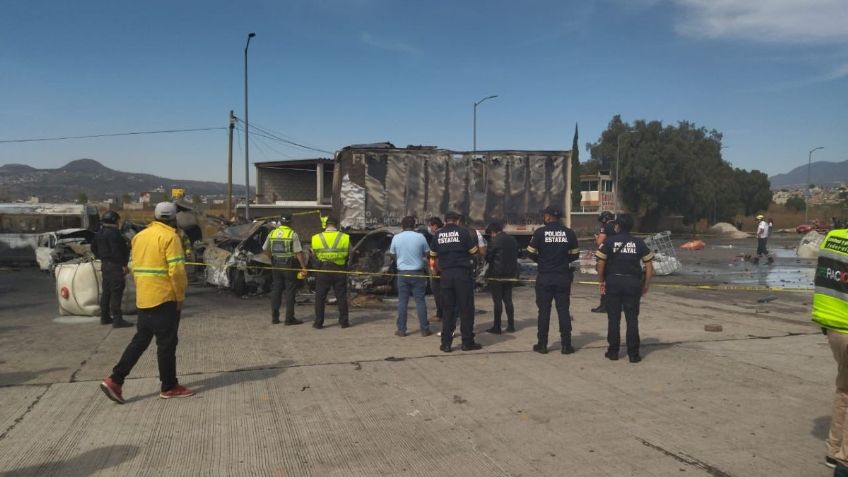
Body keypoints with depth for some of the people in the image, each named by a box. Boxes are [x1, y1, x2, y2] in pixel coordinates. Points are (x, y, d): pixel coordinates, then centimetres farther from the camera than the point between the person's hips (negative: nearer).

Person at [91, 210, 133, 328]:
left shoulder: (99, 233, 14)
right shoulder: (113, 232, -17)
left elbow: (93, 247, 25)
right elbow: (116, 251, -23)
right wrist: (124, 264, -20)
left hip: (105, 265, 10)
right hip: (115, 266, -10)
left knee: (106, 291, 16)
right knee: (116, 292, -10)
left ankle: (105, 317, 24)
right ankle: (117, 319, -11)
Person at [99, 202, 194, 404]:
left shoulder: (140, 236, 13)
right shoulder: (169, 237, -12)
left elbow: (134, 266, 16)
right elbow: (176, 269, -18)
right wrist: (180, 296, -9)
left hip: (143, 298, 8)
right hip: (164, 298, -8)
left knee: (140, 340, 15)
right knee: (166, 343, 2)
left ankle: (115, 380, 9)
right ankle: (169, 387, 12)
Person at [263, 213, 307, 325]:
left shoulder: (272, 233, 5)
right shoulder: (293, 234, -10)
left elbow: (265, 249, 12)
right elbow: (298, 252, -14)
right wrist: (303, 267, -10)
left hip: (276, 265, 5)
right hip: (289, 265, -5)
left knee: (276, 290, 12)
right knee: (290, 291, 1)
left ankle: (275, 317, 15)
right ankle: (289, 318, 2)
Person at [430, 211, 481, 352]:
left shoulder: (438, 234, 6)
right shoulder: (463, 232, -4)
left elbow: (433, 254, 12)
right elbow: (474, 251, 1)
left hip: (446, 274, 3)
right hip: (463, 273, -3)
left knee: (447, 309, 9)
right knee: (466, 308, 5)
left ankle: (446, 343, 9)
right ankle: (467, 342, 8)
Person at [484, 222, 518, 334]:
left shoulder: (494, 241, -14)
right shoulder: (513, 240, 9)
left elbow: (488, 257, -9)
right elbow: (516, 256, 14)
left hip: (497, 275, -6)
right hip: (510, 274, 7)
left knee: (497, 301, -2)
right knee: (508, 300, 13)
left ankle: (497, 327, 1)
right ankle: (511, 326, 14)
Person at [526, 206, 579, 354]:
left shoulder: (540, 232, -7)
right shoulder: (569, 233, 0)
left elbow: (531, 253, -5)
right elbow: (575, 255, 6)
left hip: (544, 277, -2)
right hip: (563, 277, 2)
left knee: (544, 310, 6)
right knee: (563, 310, 7)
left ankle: (542, 345, 10)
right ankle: (566, 345, 9)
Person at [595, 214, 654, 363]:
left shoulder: (609, 242, -2)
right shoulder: (639, 243, 3)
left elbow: (600, 264, -6)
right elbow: (649, 267, 2)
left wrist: (602, 281, 6)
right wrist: (646, 285, 11)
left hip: (613, 282, -1)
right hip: (633, 283, 1)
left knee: (613, 318, 6)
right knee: (632, 319, 5)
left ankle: (613, 351, 12)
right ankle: (633, 354, 7)